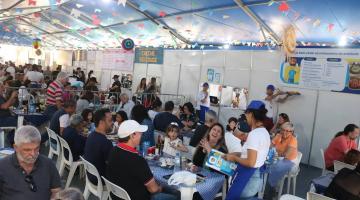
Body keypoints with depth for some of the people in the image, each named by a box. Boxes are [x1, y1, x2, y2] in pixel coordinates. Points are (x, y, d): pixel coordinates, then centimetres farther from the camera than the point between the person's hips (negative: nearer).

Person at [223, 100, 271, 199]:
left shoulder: (254, 134, -22)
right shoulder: (264, 132, 9)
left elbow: (250, 162, -25)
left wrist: (234, 158, -10)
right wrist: (235, 154, 10)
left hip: (248, 176, -9)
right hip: (257, 175, 10)